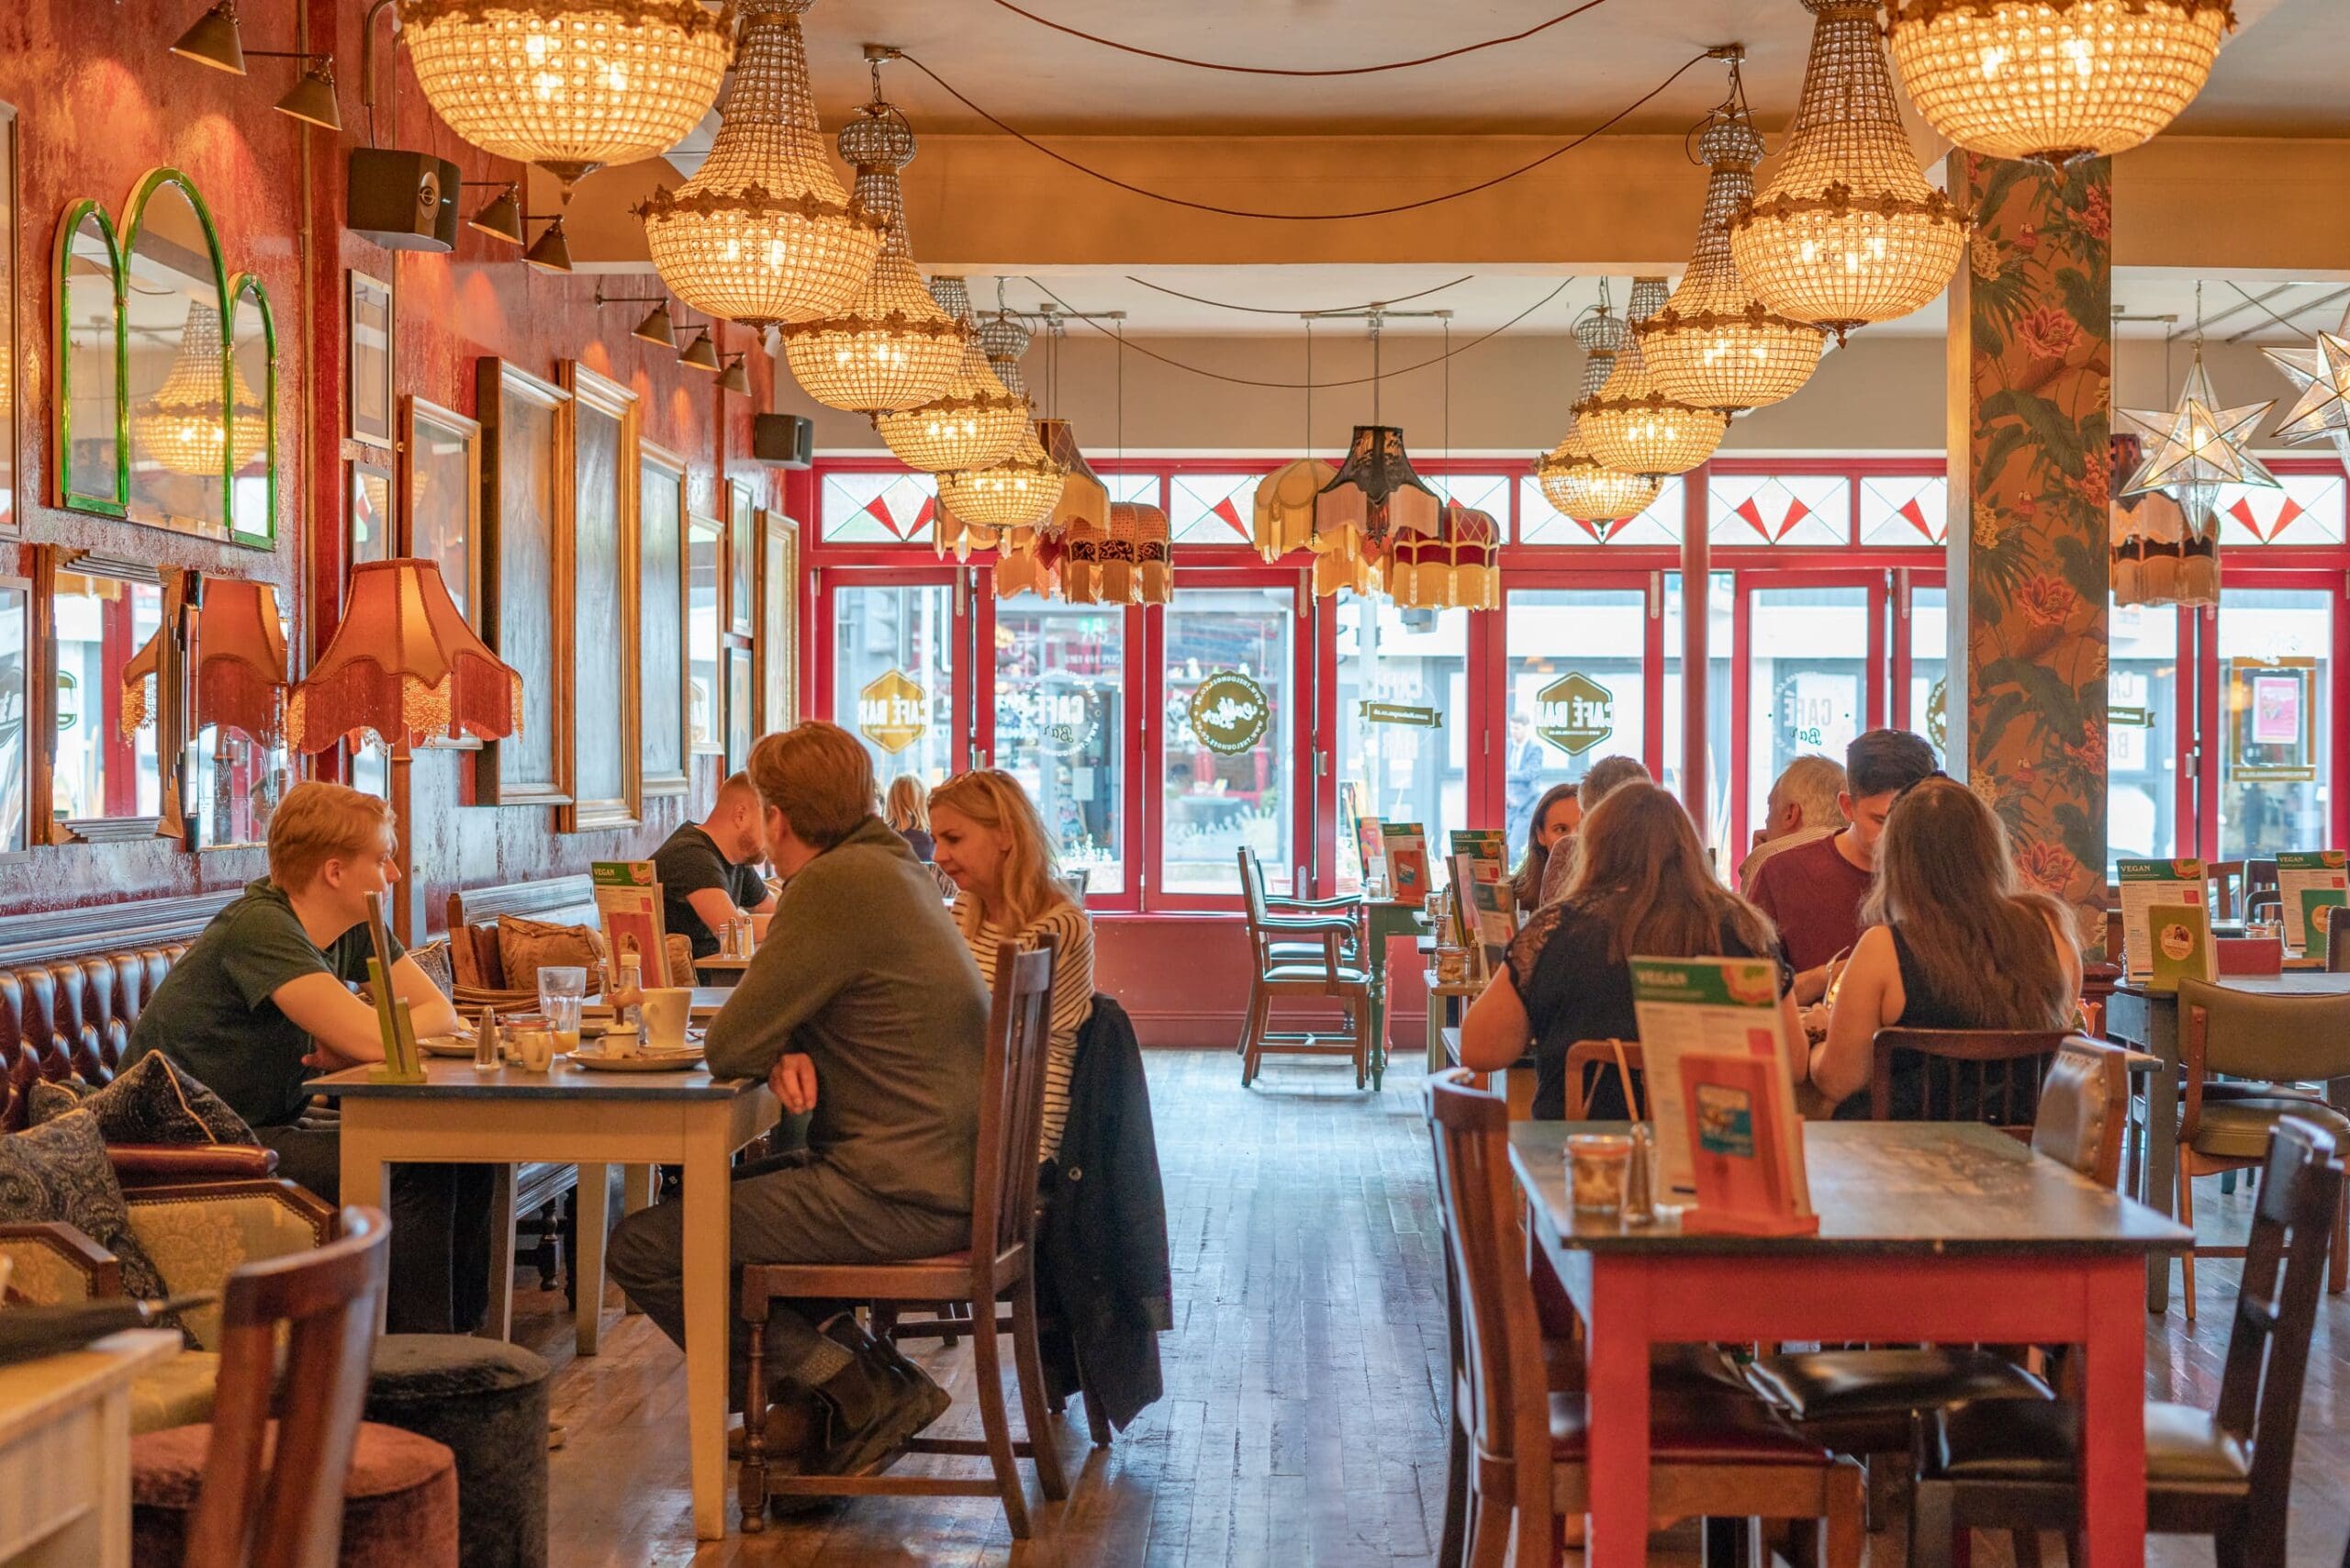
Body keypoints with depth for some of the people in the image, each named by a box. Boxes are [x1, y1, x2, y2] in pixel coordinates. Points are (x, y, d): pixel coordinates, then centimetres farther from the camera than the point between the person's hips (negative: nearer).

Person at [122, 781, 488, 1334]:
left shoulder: (355, 928, 5)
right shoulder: (260, 928, -22)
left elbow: (441, 1014, 4)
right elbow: (375, 1040, -30)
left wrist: (352, 1047, -13)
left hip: (271, 1130, 9)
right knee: (417, 1172, -22)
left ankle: (463, 1335, 8)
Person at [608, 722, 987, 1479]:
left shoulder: (837, 885, -16)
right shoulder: (891, 866, 15)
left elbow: (729, 1049, -15)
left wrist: (776, 1049, 8)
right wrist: (792, 1053, -2)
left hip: (900, 1195, -10)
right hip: (950, 1178, 10)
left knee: (641, 1250, -10)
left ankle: (855, 1393, -3)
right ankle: (849, 1357, 13)